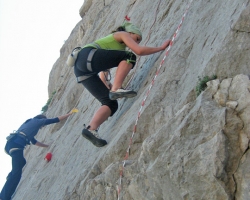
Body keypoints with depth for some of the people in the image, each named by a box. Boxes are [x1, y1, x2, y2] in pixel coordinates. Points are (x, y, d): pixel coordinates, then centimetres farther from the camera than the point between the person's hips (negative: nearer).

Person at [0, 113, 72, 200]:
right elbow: (56, 120, 17)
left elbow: (34, 141, 44)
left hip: (10, 144, 9)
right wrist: (69, 114, 28)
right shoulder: (37, 121, 15)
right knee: (17, 173, -12)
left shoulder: (29, 123, 37)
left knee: (22, 163, 32)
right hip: (16, 145, -9)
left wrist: (48, 146, 48)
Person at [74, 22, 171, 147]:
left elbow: (103, 72, 33)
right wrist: (162, 47, 7)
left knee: (111, 103, 2)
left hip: (83, 71, 9)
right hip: (87, 56, -9)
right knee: (129, 56, -11)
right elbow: (139, 51, -3)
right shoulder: (123, 34, 13)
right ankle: (115, 89, -22)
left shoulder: (120, 47, 36)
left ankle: (91, 129, -14)